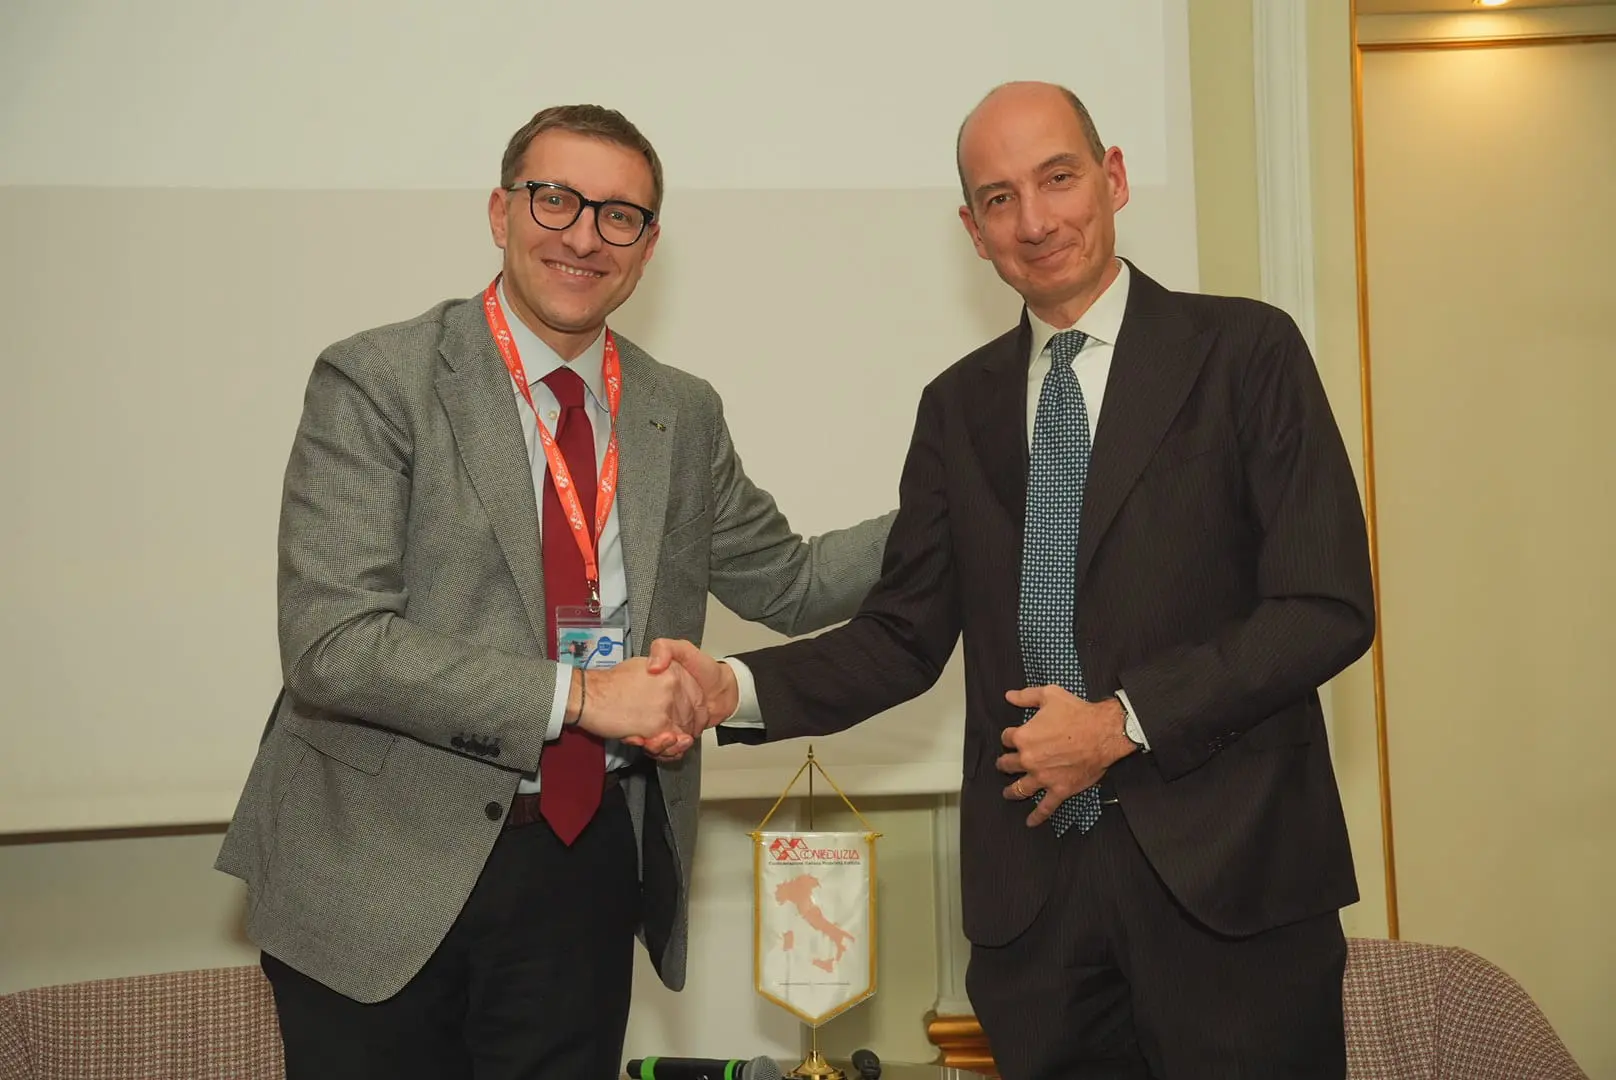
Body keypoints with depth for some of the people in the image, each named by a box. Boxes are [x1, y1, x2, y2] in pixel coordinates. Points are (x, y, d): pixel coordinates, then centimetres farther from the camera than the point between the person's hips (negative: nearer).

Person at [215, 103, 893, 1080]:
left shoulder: (683, 414, 7)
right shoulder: (377, 382, -9)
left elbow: (788, 583, 17)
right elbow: (330, 643, -17)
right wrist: (577, 693, -21)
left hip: (589, 865, 4)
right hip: (385, 870, -4)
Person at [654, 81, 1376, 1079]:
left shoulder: (1244, 350, -2)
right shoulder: (959, 405, 11)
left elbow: (1330, 607, -7)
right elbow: (907, 633, 8)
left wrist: (1122, 721, -12)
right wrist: (735, 686, -8)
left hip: (1228, 871, -3)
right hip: (1032, 877, 3)